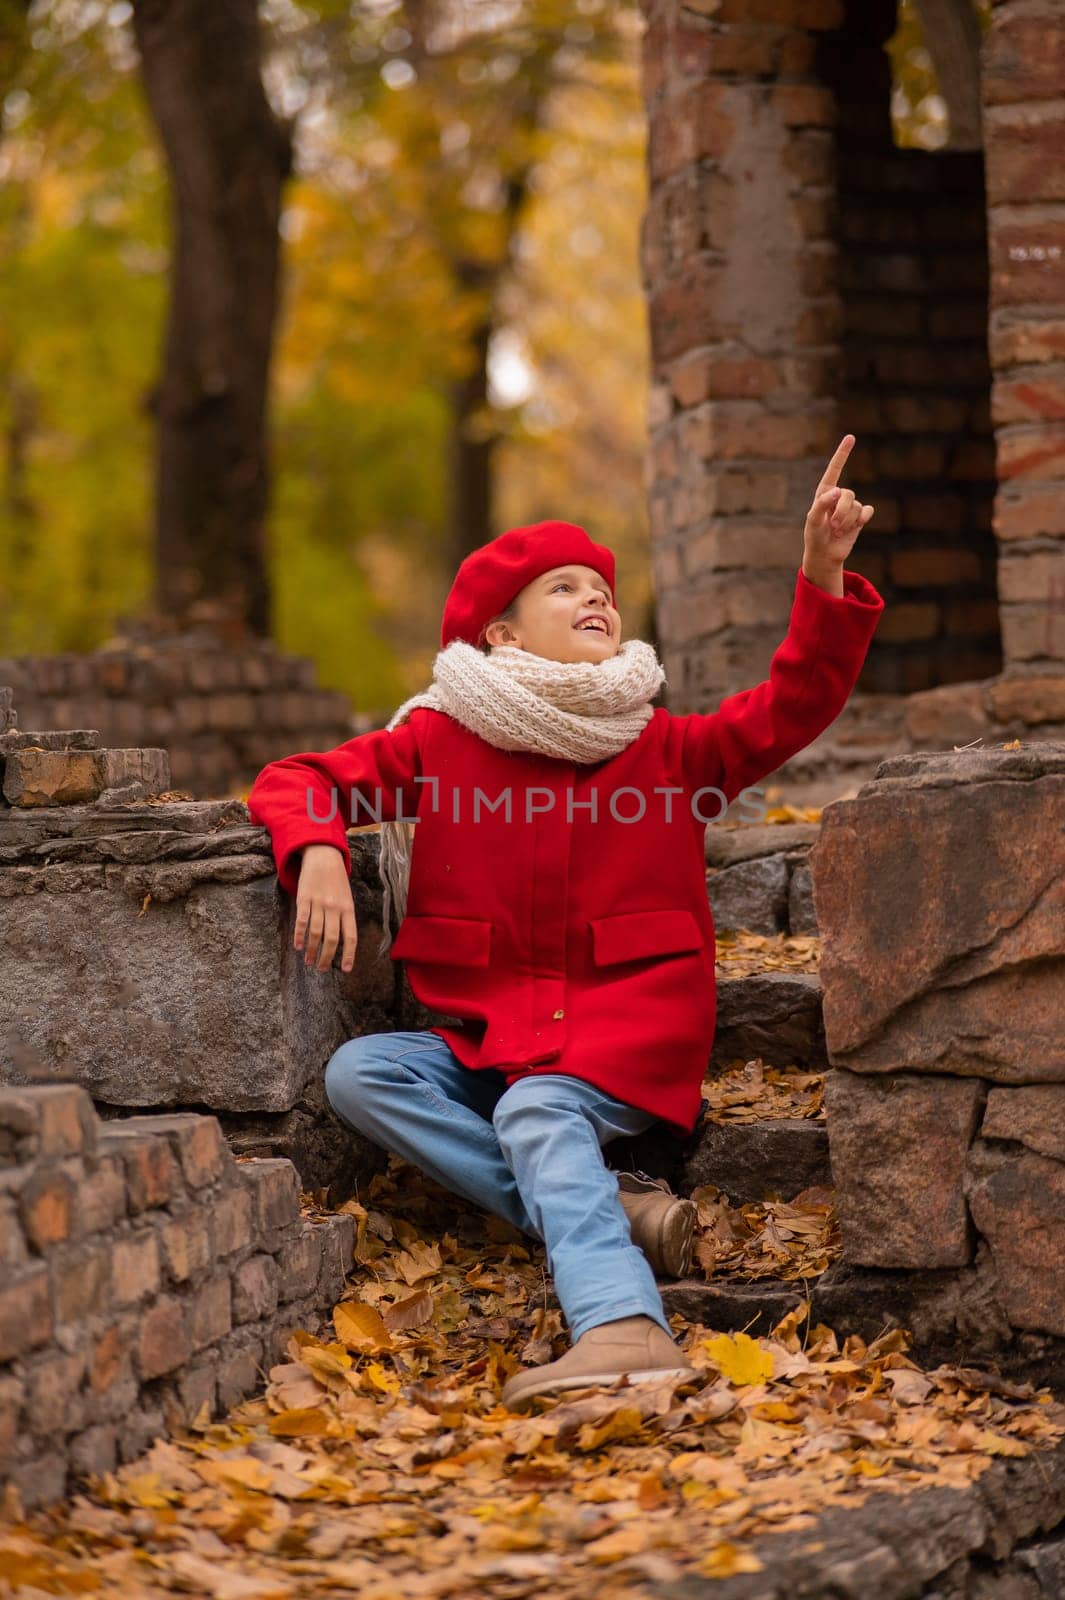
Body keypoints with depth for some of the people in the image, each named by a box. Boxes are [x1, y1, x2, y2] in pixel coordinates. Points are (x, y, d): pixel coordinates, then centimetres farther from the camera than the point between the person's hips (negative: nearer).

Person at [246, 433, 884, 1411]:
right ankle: (608, 1210, -31)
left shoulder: (668, 750, 6)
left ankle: (625, 1326, -57)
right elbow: (297, 781, 4)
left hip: (628, 1034, -3)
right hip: (494, 1038, 3)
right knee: (359, 1073, -23)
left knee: (539, 1110, -34)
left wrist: (825, 578, -21)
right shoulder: (439, 741, 4)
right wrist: (318, 853, -19)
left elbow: (792, 707, -6)